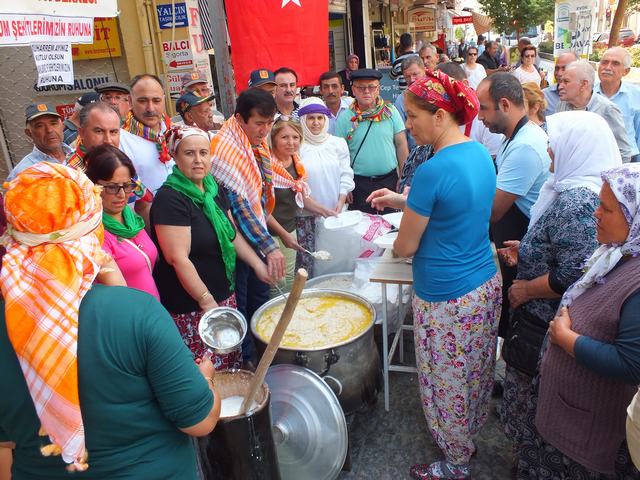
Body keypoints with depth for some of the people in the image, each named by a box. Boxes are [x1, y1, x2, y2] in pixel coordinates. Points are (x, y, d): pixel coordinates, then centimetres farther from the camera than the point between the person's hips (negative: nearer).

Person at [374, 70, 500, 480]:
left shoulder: (434, 170, -25)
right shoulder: (481, 153, 1)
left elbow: (406, 247, -16)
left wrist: (394, 247, 7)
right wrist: (400, 199, 15)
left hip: (447, 299, -9)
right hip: (487, 284, 9)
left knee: (449, 384, 12)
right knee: (477, 372, 25)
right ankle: (470, 439, 49)